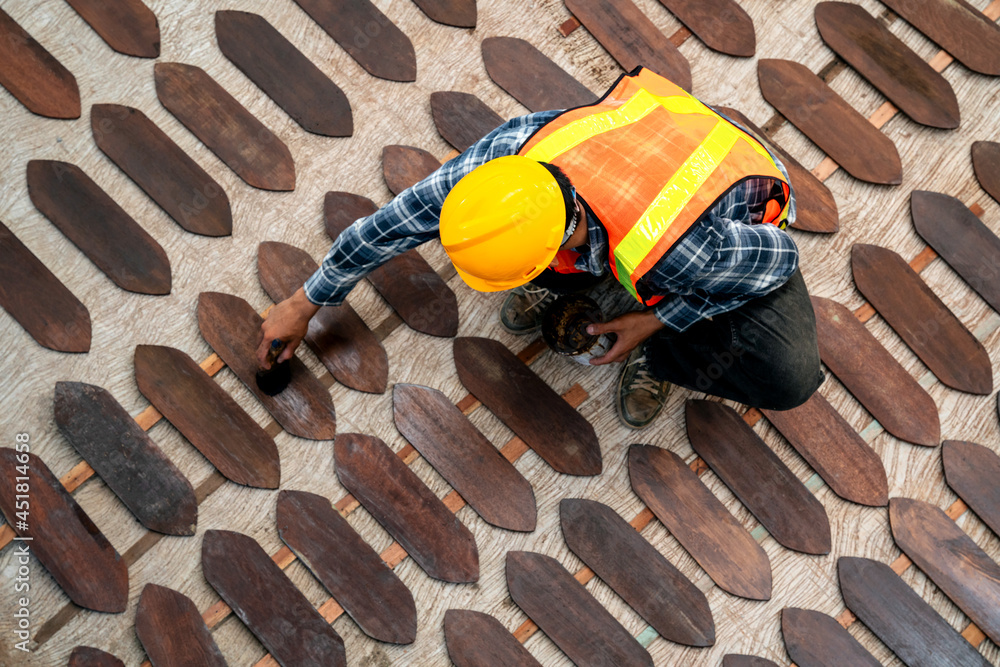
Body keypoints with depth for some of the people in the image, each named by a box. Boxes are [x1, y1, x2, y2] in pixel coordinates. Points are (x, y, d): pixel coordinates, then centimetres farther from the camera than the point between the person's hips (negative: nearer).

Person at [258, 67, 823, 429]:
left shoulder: (666, 254, -46)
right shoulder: (515, 150, -34)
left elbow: (782, 257, -26)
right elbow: (397, 222, -19)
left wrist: (656, 323, -21)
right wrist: (305, 304, -9)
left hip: (741, 219, -3)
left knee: (790, 378, -27)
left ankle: (658, 353, 1)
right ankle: (571, 276, 7)